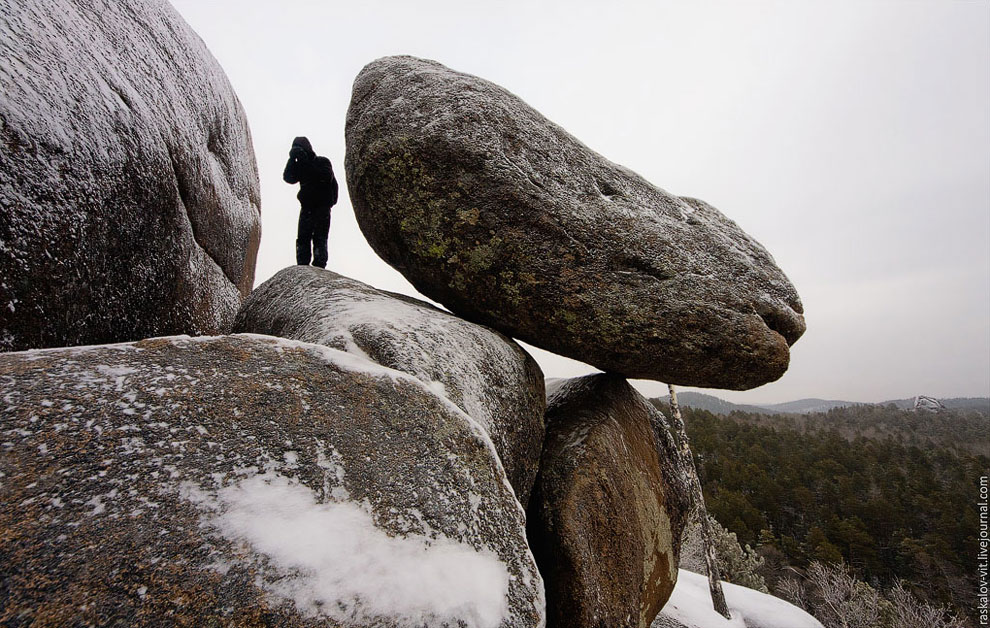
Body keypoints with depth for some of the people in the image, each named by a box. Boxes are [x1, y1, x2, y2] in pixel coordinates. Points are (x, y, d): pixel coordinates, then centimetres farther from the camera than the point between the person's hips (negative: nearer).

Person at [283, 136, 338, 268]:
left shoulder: (323, 162, 4)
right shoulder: (299, 165, 16)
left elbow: (327, 176, -15)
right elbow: (288, 178, 1)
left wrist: (307, 163, -16)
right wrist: (292, 160, -8)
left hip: (322, 207, -4)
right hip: (306, 207, 5)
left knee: (320, 238, -10)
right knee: (302, 238, -3)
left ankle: (319, 267, -13)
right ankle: (302, 268, -5)